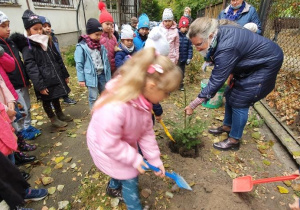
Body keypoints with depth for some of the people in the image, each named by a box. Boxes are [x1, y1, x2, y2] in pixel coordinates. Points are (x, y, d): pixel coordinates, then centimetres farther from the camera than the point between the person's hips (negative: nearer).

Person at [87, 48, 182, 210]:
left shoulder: (141, 99, -18)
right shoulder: (114, 109, -45)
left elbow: (146, 131, -8)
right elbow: (110, 144, -32)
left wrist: (155, 159, -3)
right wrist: (135, 159, -19)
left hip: (125, 143, 7)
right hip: (106, 147, -6)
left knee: (124, 170, 25)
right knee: (130, 177, 7)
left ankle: (113, 188, 58)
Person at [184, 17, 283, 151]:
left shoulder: (226, 48, -37)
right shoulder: (218, 34, -10)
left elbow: (216, 82, -34)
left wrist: (193, 105, -29)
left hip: (266, 63, -9)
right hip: (251, 62, 9)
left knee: (239, 101, -8)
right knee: (230, 94, 11)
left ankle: (234, 140, 9)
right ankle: (227, 126, 30)